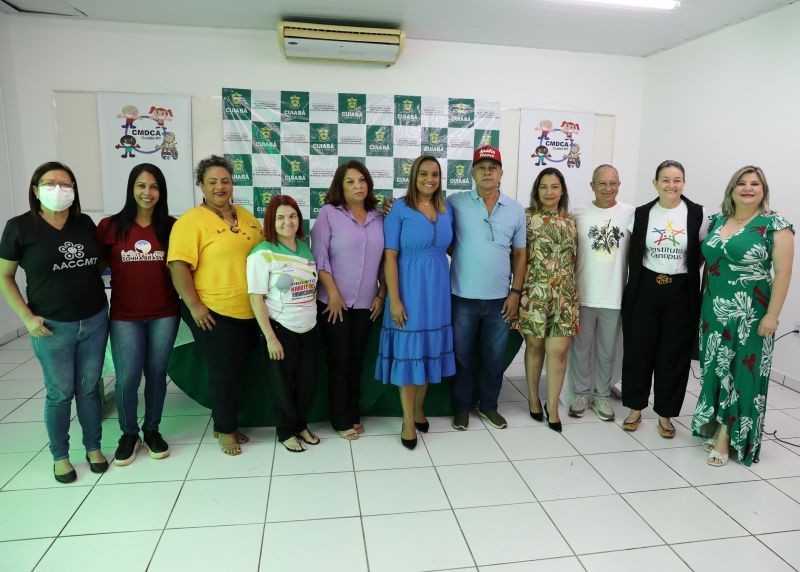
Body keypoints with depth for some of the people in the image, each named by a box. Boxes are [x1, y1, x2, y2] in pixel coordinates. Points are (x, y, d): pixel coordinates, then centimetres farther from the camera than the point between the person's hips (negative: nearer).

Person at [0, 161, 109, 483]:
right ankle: (60, 456, 28)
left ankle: (93, 447, 31)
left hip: (95, 321, 3)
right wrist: (27, 317, -8)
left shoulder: (85, 223, 1)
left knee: (90, 388, 13)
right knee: (60, 393, 9)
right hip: (52, 327, -3)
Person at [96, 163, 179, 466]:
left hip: (164, 315, 1)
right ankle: (129, 434, 26)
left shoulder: (171, 226, -1)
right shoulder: (110, 226, -4)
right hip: (125, 316, -1)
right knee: (127, 379, 2)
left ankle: (152, 430, 31)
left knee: (156, 374, 11)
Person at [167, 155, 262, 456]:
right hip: (213, 312, -6)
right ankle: (225, 429, 25)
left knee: (238, 371, 16)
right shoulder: (191, 220, -11)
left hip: (249, 311, 6)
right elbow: (178, 265, -16)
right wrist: (194, 305, -19)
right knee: (224, 373, 5)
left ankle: (226, 422, 35)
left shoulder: (246, 216, 10)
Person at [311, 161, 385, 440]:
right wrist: (333, 294, -12)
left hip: (366, 302, 3)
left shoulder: (378, 217, 5)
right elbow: (319, 257, -9)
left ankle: (353, 414, 28)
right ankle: (341, 420, 20)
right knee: (339, 361, 6)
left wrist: (381, 294, 2)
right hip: (335, 302, -3)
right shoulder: (329, 213, -5)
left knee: (356, 360, 13)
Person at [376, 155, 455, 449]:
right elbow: (389, 257, -11)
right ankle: (408, 421, 18)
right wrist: (394, 300, -15)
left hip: (438, 291, 5)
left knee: (429, 351, 14)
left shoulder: (447, 210, 7)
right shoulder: (399, 209, -8)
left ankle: (419, 408, 34)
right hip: (409, 291, -5)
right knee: (408, 353, 4)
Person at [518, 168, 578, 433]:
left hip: (564, 295, 3)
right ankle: (534, 399, 27)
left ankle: (552, 407, 12)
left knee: (559, 349, -1)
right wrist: (518, 289, -6)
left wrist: (574, 289, 12)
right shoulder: (526, 217, -2)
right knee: (535, 346, 8)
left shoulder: (570, 221, 10)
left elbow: (574, 259, 14)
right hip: (534, 293, -2)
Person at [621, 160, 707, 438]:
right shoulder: (641, 213, 1)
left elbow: (704, 252, 6)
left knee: (673, 354, 6)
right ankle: (635, 408, 22)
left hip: (681, 292, -1)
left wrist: (685, 269, 3)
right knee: (638, 350, 5)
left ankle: (665, 414, 22)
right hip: (645, 289, 1)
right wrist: (643, 276, 4)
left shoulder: (696, 214, -3)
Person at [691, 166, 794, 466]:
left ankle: (728, 437, 12)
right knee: (714, 370, 12)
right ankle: (715, 427, 27)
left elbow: (783, 272, -10)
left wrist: (772, 315, -15)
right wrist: (703, 303, 9)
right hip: (714, 311, 5)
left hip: (750, 314, -5)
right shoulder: (716, 221, 8)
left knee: (741, 372, 2)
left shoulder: (775, 225, -7)